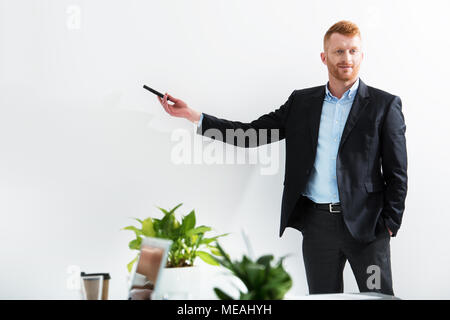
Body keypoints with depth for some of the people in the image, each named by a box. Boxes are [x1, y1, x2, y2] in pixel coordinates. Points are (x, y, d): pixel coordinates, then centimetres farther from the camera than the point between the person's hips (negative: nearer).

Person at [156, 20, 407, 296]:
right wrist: (193, 115, 0)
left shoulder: (385, 105, 1)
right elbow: (252, 133, 7)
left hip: (366, 226, -2)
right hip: (317, 224, 3)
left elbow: (397, 173, 0)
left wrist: (389, 225, -7)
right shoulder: (302, 102, 10)